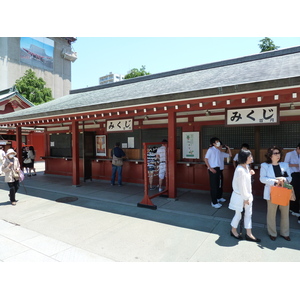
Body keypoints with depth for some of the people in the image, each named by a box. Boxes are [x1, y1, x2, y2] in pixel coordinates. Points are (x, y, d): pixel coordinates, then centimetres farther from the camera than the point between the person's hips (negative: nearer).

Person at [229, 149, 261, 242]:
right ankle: (233, 231, 30)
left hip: (247, 195, 9)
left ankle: (248, 234, 25)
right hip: (240, 196, -9)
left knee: (248, 214, 14)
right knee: (238, 214, 8)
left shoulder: (246, 167, 3)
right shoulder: (240, 170, -26)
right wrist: (245, 198, -15)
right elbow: (242, 186, -22)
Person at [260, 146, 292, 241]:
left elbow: (290, 178, 8)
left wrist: (284, 179, -14)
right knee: (271, 213, 4)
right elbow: (262, 178, -10)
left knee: (285, 213, 11)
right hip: (272, 193, -3)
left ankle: (284, 233, 30)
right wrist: (274, 181, -21)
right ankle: (272, 233, 23)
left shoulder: (285, 165, 9)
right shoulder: (265, 165, -2)